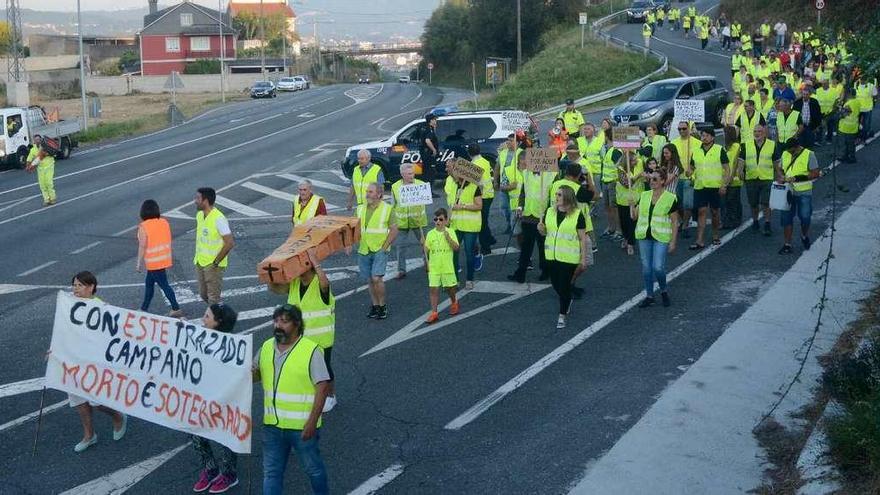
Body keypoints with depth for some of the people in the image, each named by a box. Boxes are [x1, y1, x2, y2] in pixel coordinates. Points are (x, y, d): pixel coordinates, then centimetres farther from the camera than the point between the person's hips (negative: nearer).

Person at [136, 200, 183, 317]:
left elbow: (142, 246, -17)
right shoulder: (164, 222, 1)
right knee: (149, 283, 19)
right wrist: (168, 256, 18)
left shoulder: (143, 227, -17)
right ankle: (144, 308, 27)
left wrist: (139, 263, -8)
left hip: (153, 262, -7)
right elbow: (168, 240, 7)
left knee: (164, 285, 0)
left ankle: (176, 309, 2)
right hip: (164, 259, 7)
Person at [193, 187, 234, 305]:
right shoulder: (199, 215, 4)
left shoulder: (219, 219, -22)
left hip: (213, 265, -8)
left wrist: (216, 262, -18)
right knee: (203, 294, 17)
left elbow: (230, 243, -22)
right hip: (200, 262, 8)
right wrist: (197, 256, 13)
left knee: (213, 298, -1)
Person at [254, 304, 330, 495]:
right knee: (271, 472, 12)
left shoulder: (311, 351, -15)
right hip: (272, 424, 5)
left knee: (313, 468, 15)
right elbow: (255, 374, 17)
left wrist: (312, 422, -20)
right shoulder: (266, 347, 3)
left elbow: (323, 387, -16)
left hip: (302, 426, -5)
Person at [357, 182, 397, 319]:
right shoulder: (360, 209, 9)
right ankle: (375, 305, 23)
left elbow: (394, 230, -5)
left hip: (380, 250, -5)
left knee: (376, 278, -15)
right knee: (369, 280, 10)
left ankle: (382, 305, 1)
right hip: (364, 251, 5)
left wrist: (384, 247, -11)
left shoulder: (387, 209, -4)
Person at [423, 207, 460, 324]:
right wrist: (423, 244, -16)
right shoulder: (430, 234, 3)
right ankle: (434, 313, 0)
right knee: (433, 289, -3)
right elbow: (426, 250, 4)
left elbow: (456, 248, -11)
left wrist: (448, 238, -22)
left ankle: (454, 302, 41)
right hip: (434, 267, 1)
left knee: (450, 287, 12)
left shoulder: (450, 232, -4)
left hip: (447, 266, -1)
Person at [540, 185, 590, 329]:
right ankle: (567, 302, 44)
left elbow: (583, 238, -6)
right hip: (552, 256, 5)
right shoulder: (549, 212, 4)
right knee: (555, 284, 14)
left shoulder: (577, 214, -9)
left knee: (565, 286, -2)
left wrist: (584, 258, -8)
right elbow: (545, 232, 15)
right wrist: (541, 229, -8)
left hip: (569, 258, -5)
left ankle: (562, 316, 10)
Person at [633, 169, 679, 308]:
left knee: (658, 267, -11)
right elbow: (635, 216, 10)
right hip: (644, 236, 5)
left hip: (661, 238, -5)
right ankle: (649, 296, 20)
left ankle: (663, 291, 16)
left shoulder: (670, 198, -4)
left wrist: (673, 242, -6)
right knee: (646, 267, 7)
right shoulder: (644, 196, 9)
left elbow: (674, 222, -2)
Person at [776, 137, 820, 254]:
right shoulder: (785, 154, 5)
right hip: (788, 191, 4)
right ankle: (787, 244, 12)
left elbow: (815, 174, -13)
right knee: (787, 218, 3)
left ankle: (804, 236, 34)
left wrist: (797, 178, -22)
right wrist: (781, 176, -8)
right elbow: (779, 169, 16)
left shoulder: (809, 155, -9)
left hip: (804, 193, -4)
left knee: (805, 217, 5)